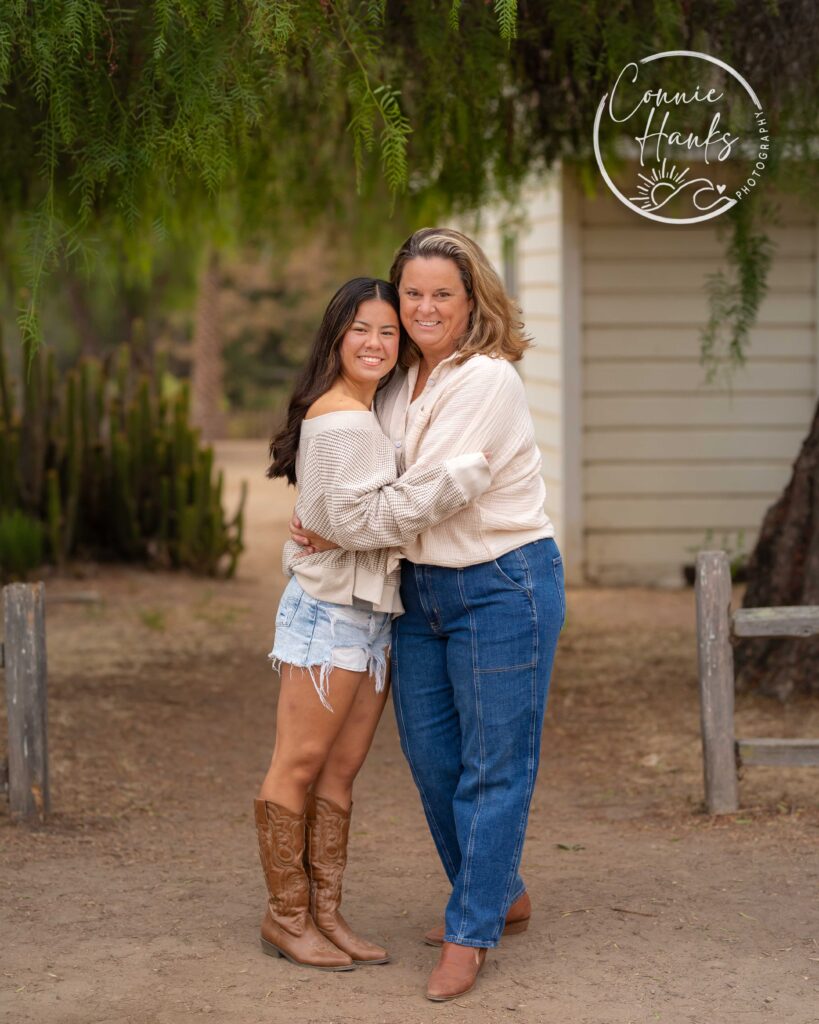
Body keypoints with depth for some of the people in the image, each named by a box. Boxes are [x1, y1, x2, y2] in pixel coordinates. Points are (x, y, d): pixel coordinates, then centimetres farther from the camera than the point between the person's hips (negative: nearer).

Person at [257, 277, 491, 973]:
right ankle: (285, 917, 6)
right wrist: (462, 475, -22)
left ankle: (325, 914, 14)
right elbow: (359, 517, -21)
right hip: (329, 607, -9)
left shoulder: (372, 412, 16)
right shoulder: (338, 419, -14)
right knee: (299, 765, -1)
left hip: (372, 612, 9)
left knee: (341, 769, 9)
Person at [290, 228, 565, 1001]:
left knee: (493, 763, -2)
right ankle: (502, 896, 30)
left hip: (502, 585, -8)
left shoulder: (488, 381, -15)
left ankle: (470, 935, 5)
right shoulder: (398, 384, 9)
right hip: (420, 588, 8)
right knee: (429, 754, 12)